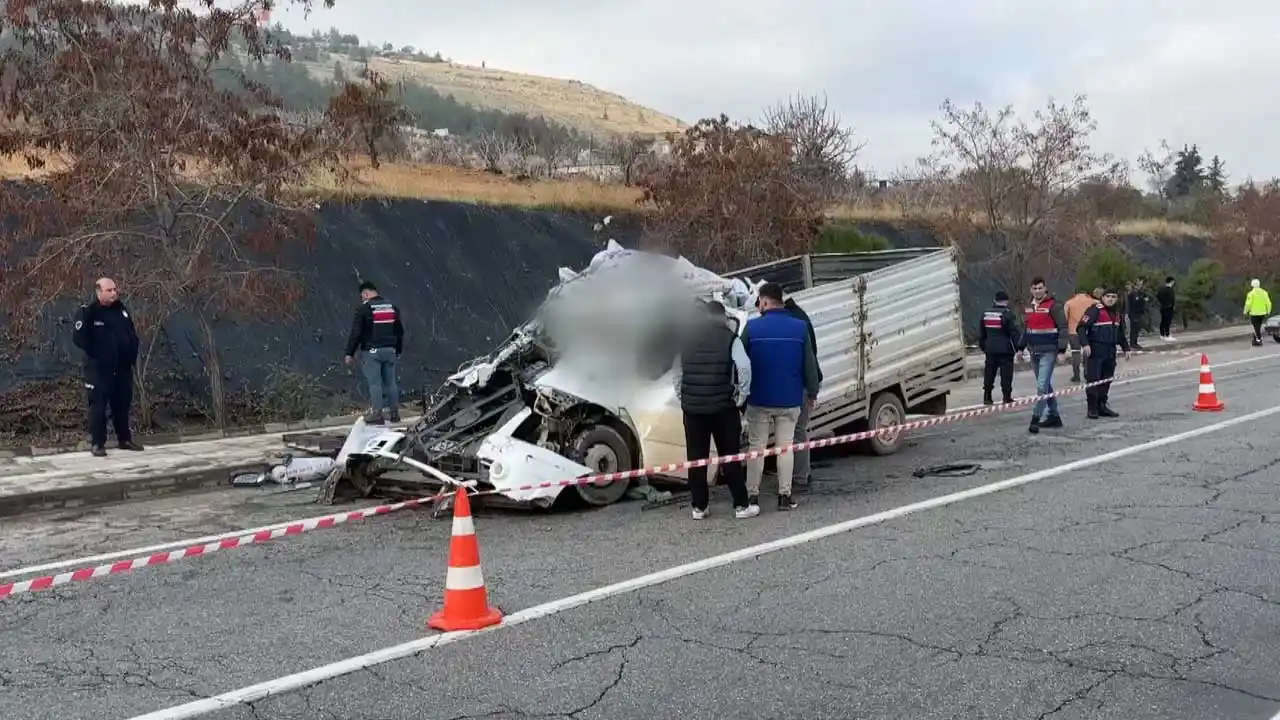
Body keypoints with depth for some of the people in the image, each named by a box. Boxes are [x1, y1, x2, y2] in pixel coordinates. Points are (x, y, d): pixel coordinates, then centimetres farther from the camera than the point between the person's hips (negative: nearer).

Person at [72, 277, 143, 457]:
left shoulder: (121, 310, 10)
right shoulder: (88, 312, -9)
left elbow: (132, 334, 20)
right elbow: (78, 337, -14)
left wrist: (132, 355, 12)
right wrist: (94, 353, -13)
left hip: (123, 368, 6)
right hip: (99, 369, -6)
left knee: (123, 405, 12)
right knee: (98, 406, -3)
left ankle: (124, 439, 23)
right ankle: (97, 443, 2)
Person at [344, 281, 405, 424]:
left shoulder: (363, 309, -7)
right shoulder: (392, 307, 13)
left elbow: (355, 333, -9)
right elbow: (400, 331, 20)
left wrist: (350, 353, -2)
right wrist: (398, 351, 28)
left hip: (372, 351, -6)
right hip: (390, 350, 6)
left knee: (374, 383, -3)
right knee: (390, 381, 10)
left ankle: (377, 414, -5)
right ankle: (394, 412, 12)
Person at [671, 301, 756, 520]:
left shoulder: (686, 338, 9)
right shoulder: (729, 338, -3)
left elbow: (676, 372, 10)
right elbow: (744, 367, -15)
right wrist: (741, 397, -5)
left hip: (692, 407, 3)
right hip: (723, 406, -3)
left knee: (696, 458, 8)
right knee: (730, 457, 4)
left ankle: (698, 507, 11)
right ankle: (741, 506, 7)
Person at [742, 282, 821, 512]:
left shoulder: (751, 327, -8)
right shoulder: (799, 327, -2)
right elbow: (810, 363, 2)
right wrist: (812, 392, 13)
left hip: (759, 400, -1)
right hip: (790, 400, 2)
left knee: (756, 447, 7)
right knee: (785, 446, 9)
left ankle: (752, 496, 9)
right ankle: (785, 495, 8)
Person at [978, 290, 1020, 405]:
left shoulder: (985, 314, 9)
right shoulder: (1008, 314, -10)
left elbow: (981, 333, 16)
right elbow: (1015, 332, -13)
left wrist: (983, 347, 24)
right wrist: (1017, 348, -6)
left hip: (990, 350, 5)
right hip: (1005, 350, -5)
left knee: (989, 374, 11)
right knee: (1006, 375, -1)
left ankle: (987, 398, 13)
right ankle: (1007, 398, -1)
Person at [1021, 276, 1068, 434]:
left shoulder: (1053, 305, -9)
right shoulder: (1029, 307, 12)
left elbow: (1063, 328, -11)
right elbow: (1025, 329, 21)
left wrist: (1061, 350, -15)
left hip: (1048, 352, -7)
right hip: (1034, 352, 7)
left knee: (1042, 385, -12)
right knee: (1046, 385, 14)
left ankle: (1035, 419, -12)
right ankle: (1053, 416, 24)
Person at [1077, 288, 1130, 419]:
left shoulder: (1117, 313, 16)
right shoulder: (1095, 310, -10)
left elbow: (1120, 333, 27)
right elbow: (1082, 327, -17)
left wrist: (1126, 348, 25)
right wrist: (1085, 344, -26)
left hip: (1110, 352, 8)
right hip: (1095, 351, -8)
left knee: (1107, 380, 11)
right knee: (1093, 379, -6)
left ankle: (1102, 406, 21)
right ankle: (1092, 408, 0)